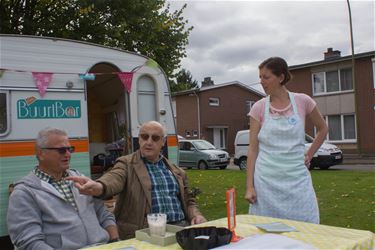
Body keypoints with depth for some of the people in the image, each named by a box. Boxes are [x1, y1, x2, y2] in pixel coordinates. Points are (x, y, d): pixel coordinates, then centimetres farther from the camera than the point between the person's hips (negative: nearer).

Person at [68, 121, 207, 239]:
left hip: (180, 226, 3)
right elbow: (114, 179, -18)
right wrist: (98, 187, -41)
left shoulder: (177, 171, 17)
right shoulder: (127, 164, 4)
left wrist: (196, 215, 0)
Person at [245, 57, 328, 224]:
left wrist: (309, 155, 7)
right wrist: (249, 186, -4)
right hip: (267, 180, 0)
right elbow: (253, 149, 0)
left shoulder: (302, 101, -1)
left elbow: (322, 129, 16)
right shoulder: (259, 107, -1)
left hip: (297, 178, 0)